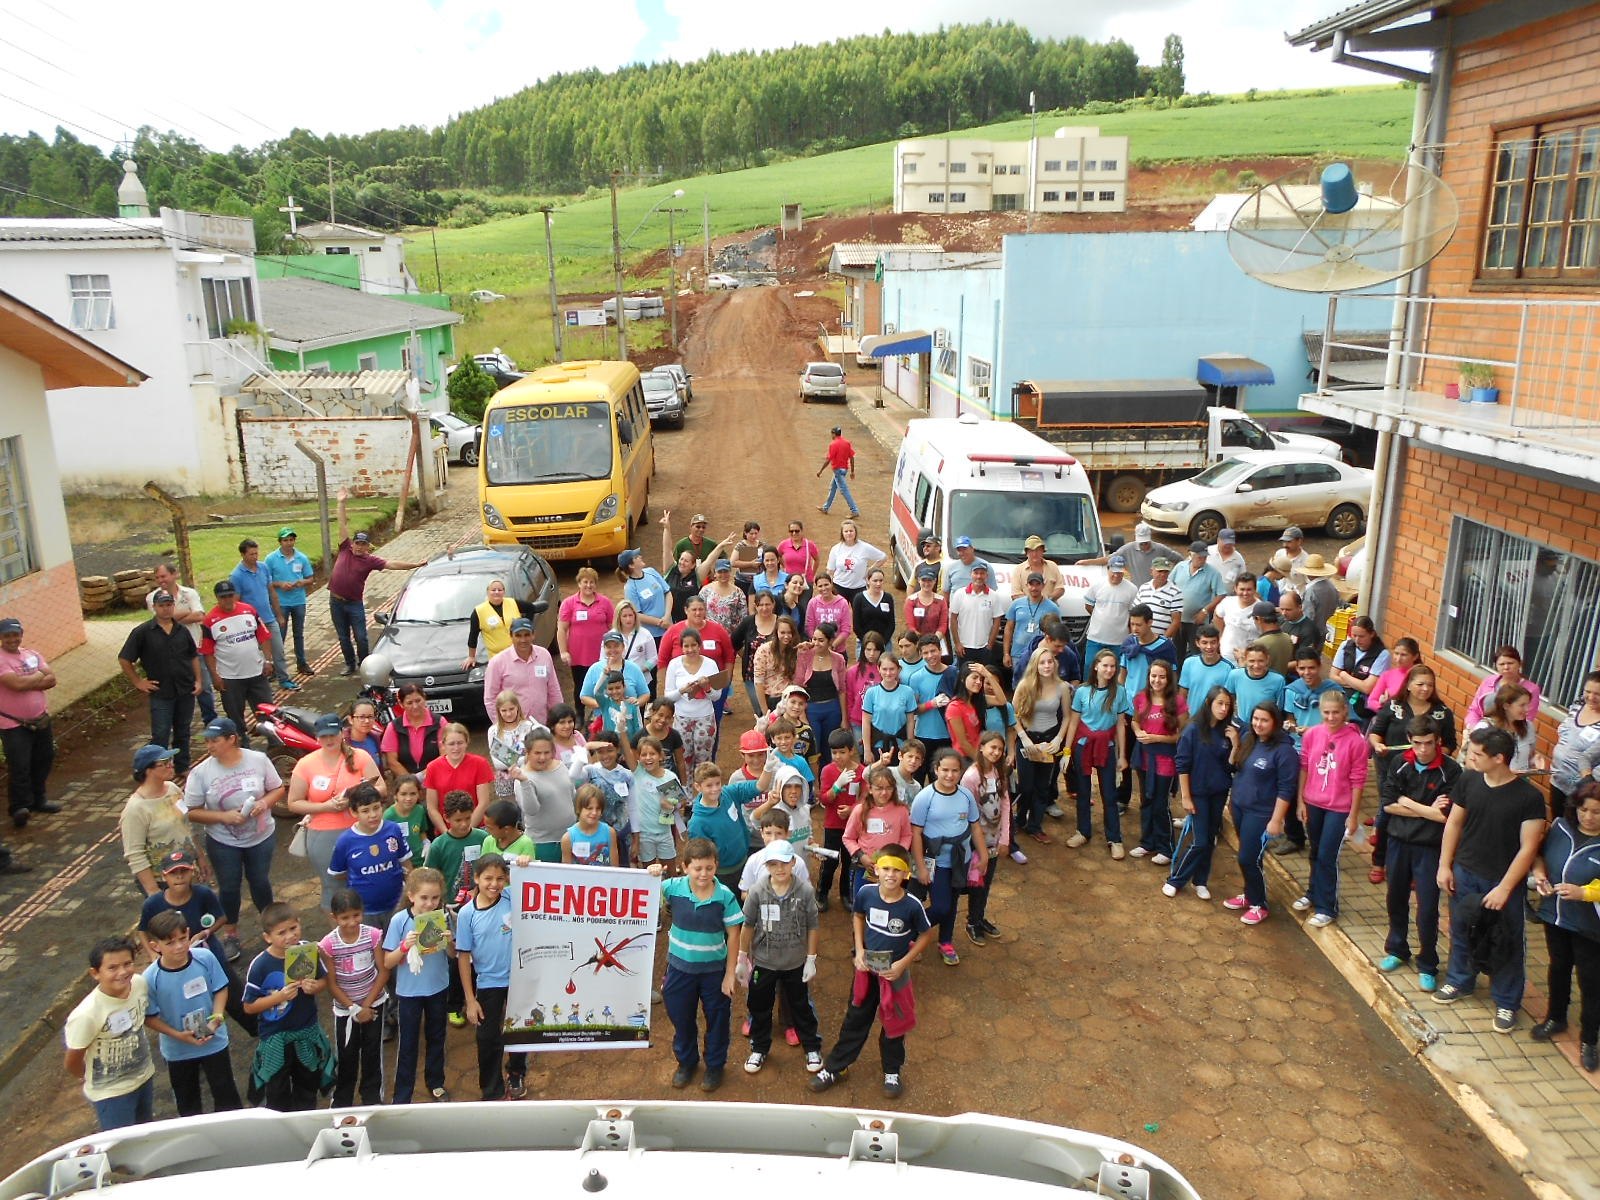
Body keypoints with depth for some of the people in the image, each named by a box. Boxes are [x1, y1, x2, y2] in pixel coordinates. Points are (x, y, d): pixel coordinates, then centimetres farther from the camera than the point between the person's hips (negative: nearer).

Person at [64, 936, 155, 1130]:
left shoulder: (140, 984, -18)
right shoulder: (86, 1015, -33)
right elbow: (72, 1064, -16)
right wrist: (92, 1079, 2)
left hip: (145, 1076, 5)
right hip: (111, 1093, -5)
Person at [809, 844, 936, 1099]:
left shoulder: (912, 905, -25)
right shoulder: (866, 893, -18)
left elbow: (926, 935, -9)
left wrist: (904, 963, -15)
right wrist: (859, 950, -6)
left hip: (894, 972, -2)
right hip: (866, 968, 2)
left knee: (893, 1024, 18)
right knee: (855, 1020, 18)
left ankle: (893, 1071, 41)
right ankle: (833, 1068, 34)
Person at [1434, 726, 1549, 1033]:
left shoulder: (1529, 797, -21)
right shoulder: (1469, 780, -8)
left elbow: (1528, 847, -17)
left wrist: (1504, 888, -18)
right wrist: (1445, 865, 3)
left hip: (1503, 881, -4)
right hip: (1465, 872, 4)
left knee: (1507, 944, 10)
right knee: (1461, 930, 19)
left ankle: (1506, 1002, 28)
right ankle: (1459, 981, 41)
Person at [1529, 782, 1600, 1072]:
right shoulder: (1561, 827, -5)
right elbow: (1541, 853, 11)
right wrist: (1538, 871, -7)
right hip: (1555, 916, 5)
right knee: (1558, 968, 24)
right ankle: (1556, 1018, 45)